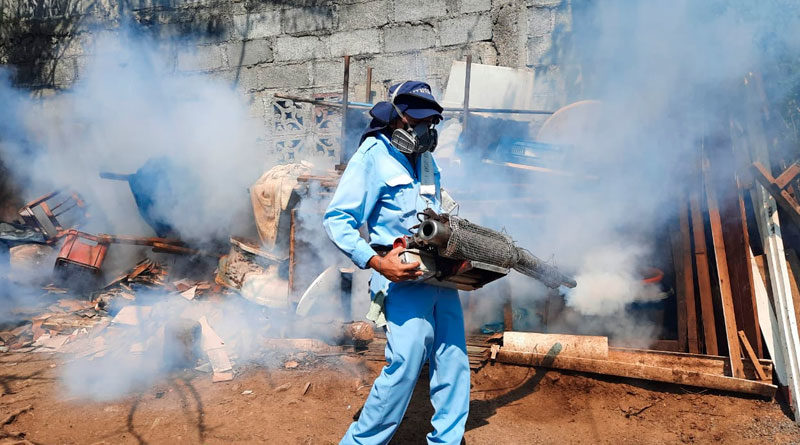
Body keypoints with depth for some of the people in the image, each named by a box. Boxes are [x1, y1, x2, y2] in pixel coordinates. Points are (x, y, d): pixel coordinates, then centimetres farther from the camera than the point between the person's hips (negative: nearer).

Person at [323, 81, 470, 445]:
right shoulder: (372, 156, -8)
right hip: (402, 275, -7)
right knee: (405, 364, -11)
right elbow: (336, 219, -13)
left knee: (453, 360, 11)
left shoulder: (426, 159, 15)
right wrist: (376, 262, -24)